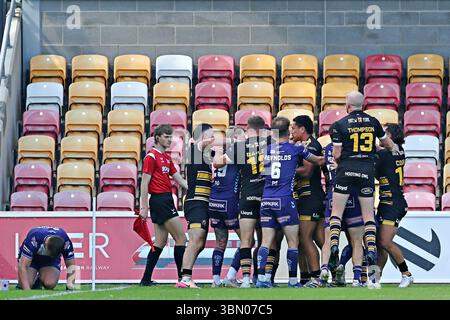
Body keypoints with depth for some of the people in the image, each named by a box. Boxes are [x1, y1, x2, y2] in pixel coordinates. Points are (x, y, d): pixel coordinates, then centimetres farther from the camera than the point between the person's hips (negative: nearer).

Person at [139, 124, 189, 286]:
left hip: (166, 201, 9)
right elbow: (144, 183, -12)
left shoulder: (167, 157, 18)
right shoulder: (152, 156, -9)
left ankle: (146, 279, 10)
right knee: (181, 238, -9)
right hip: (159, 199, -9)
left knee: (160, 242, 8)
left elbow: (179, 179, 18)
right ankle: (182, 277, -8)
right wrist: (144, 207, -16)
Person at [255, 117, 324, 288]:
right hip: (284, 200, -4)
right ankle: (293, 280, 4)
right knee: (293, 242, 5)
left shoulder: (266, 150, 9)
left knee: (266, 241, 4)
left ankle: (261, 277, -7)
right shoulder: (296, 149, 0)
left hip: (266, 201, 4)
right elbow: (318, 161, 14)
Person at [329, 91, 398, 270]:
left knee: (336, 212, 5)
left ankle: (334, 244, -9)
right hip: (367, 170, 2)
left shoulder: (340, 125, -3)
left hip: (346, 169, -2)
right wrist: (393, 147, 45)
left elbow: (336, 155, -5)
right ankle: (371, 250, -6)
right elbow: (386, 143, 22)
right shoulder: (373, 122, 6)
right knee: (368, 215, 7)